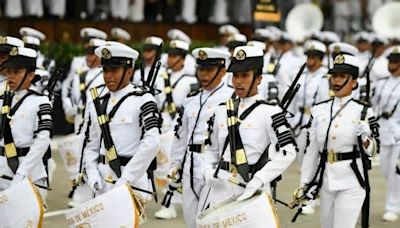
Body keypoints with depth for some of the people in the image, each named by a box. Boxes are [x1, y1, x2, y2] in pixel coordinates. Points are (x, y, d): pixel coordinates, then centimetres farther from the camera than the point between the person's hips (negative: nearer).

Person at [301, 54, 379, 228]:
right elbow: (312, 150, 8)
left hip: (351, 182, -4)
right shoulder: (320, 110, 6)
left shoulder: (363, 112, -3)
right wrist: (305, 183, 8)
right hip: (325, 180, 4)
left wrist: (365, 136, -20)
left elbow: (372, 151, 1)